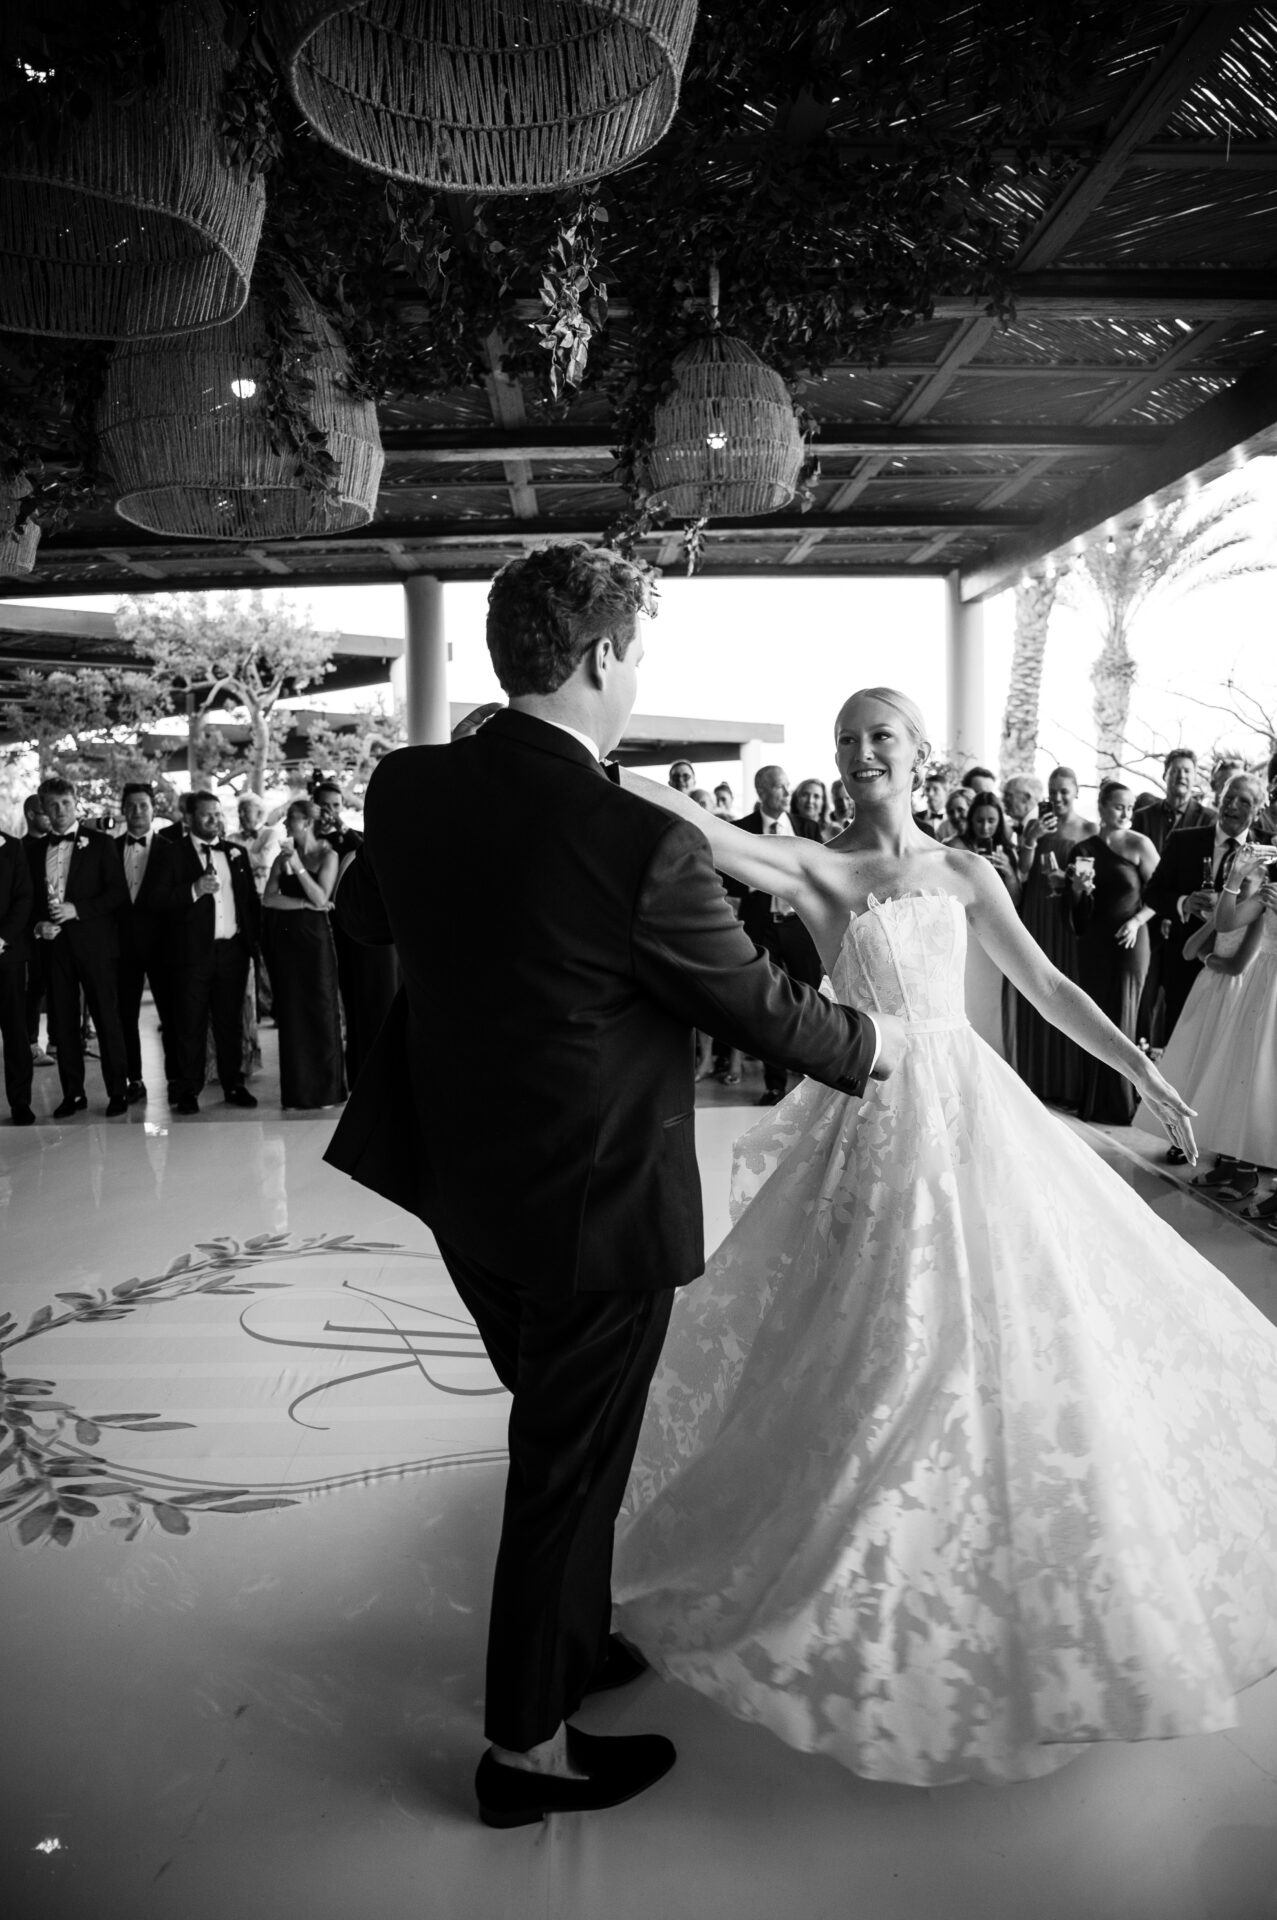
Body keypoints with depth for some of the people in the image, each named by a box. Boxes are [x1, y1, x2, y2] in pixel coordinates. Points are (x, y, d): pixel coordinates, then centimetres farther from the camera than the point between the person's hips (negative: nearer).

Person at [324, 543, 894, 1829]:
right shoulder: (644, 844, -27)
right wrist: (869, 1045, 6)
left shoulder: (405, 788, -7)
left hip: (466, 1191, 7)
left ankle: (570, 1648, 49)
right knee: (570, 1468, 14)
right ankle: (527, 1747, 35)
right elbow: (758, 1002, -13)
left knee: (561, 1437, 27)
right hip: (598, 1208, -7)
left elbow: (361, 916, 13)